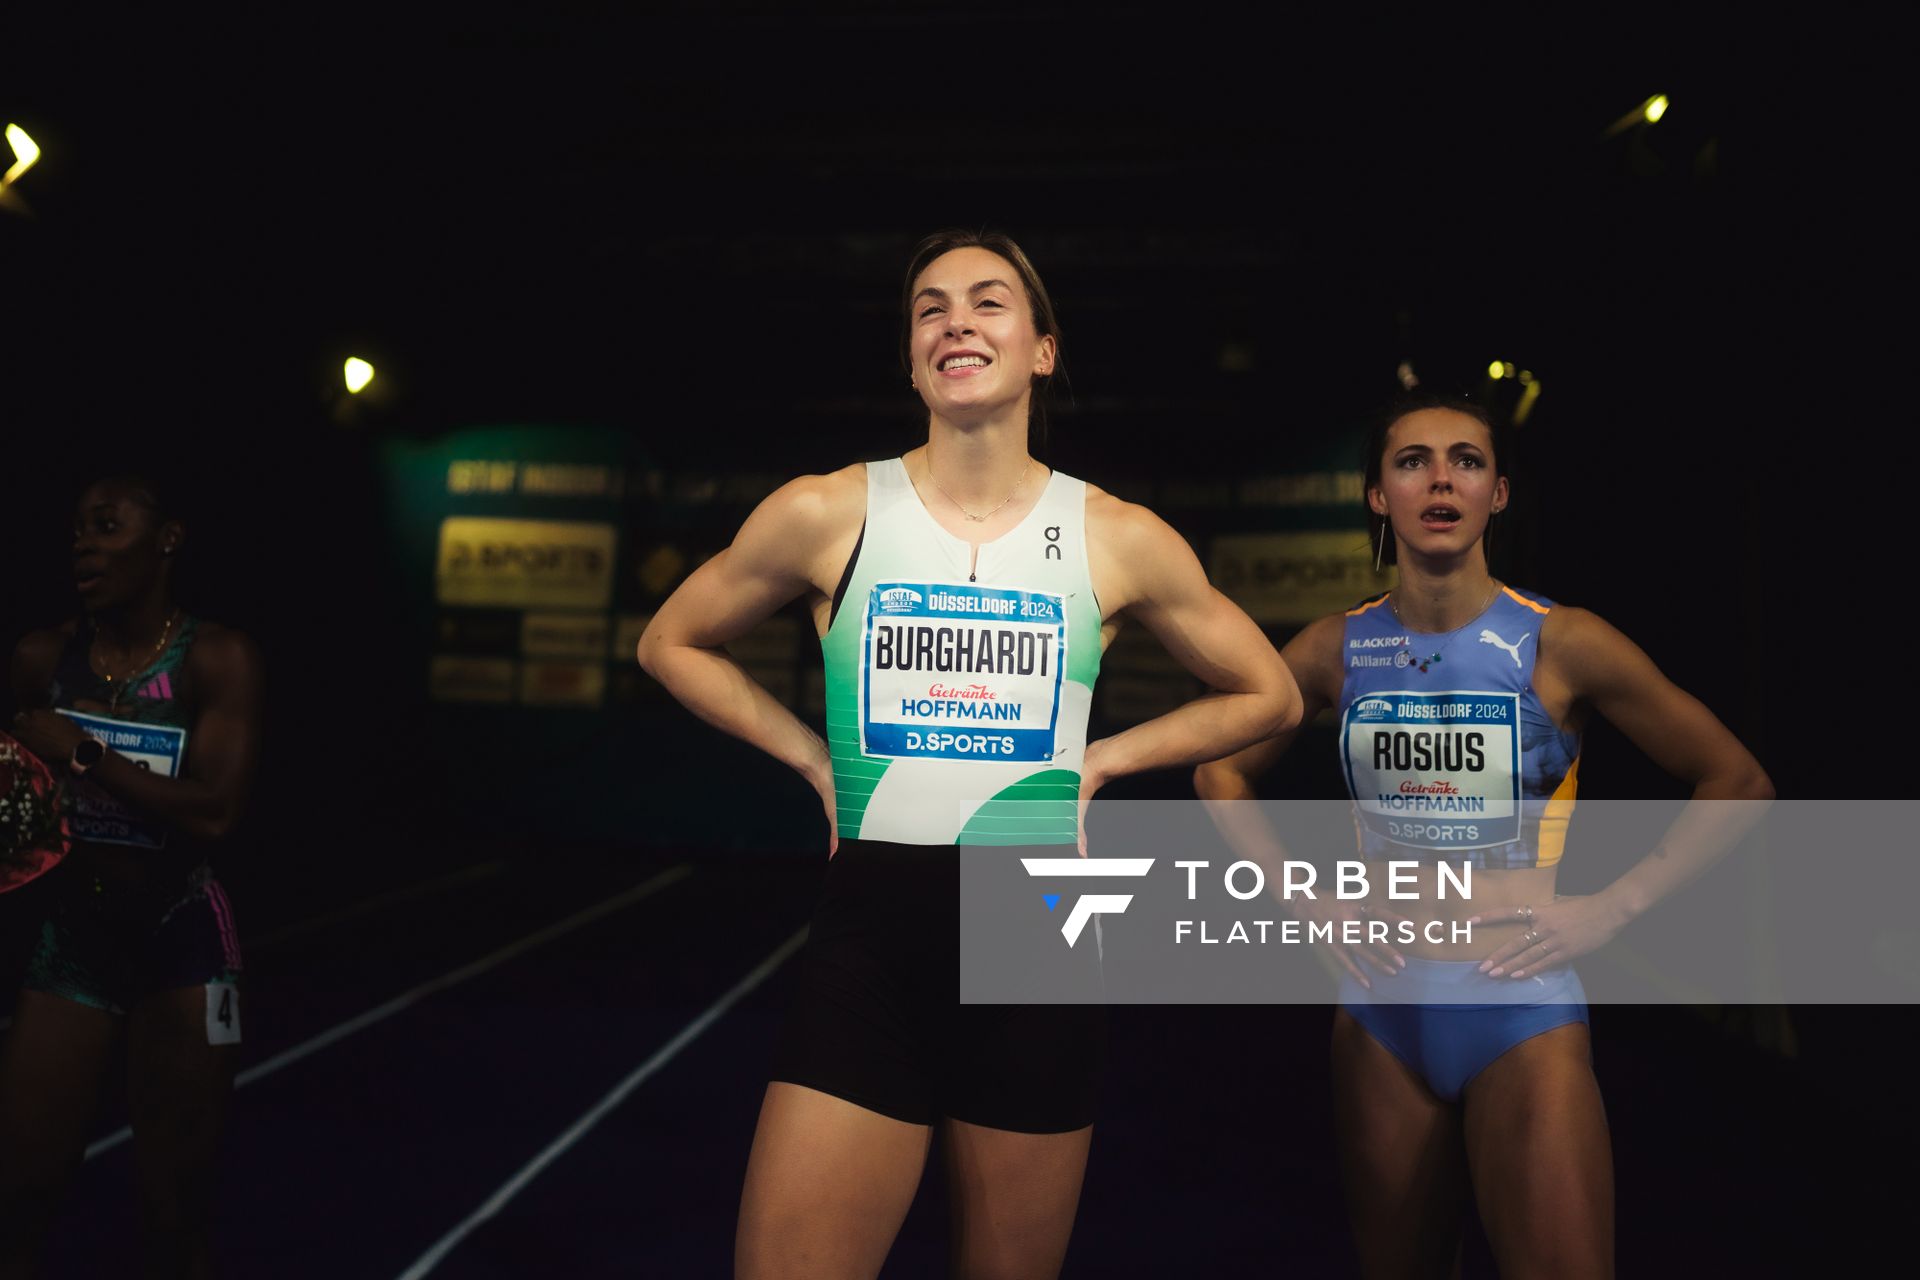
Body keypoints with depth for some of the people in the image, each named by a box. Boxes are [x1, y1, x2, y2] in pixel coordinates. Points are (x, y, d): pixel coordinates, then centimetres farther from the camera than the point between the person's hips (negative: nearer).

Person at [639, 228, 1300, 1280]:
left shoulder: (1120, 540, 1)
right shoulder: (826, 513, -1)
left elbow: (1267, 695, 14)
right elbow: (672, 644, 13)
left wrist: (1103, 758, 5)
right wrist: (811, 757, 5)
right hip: (867, 942, -1)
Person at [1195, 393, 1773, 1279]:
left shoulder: (1558, 644, -9)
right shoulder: (1339, 649, -1)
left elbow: (1737, 785, -1)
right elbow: (1221, 772, 12)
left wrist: (1607, 910, -7)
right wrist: (1310, 902, 3)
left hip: (1522, 1011, -2)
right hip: (1381, 1006, 3)